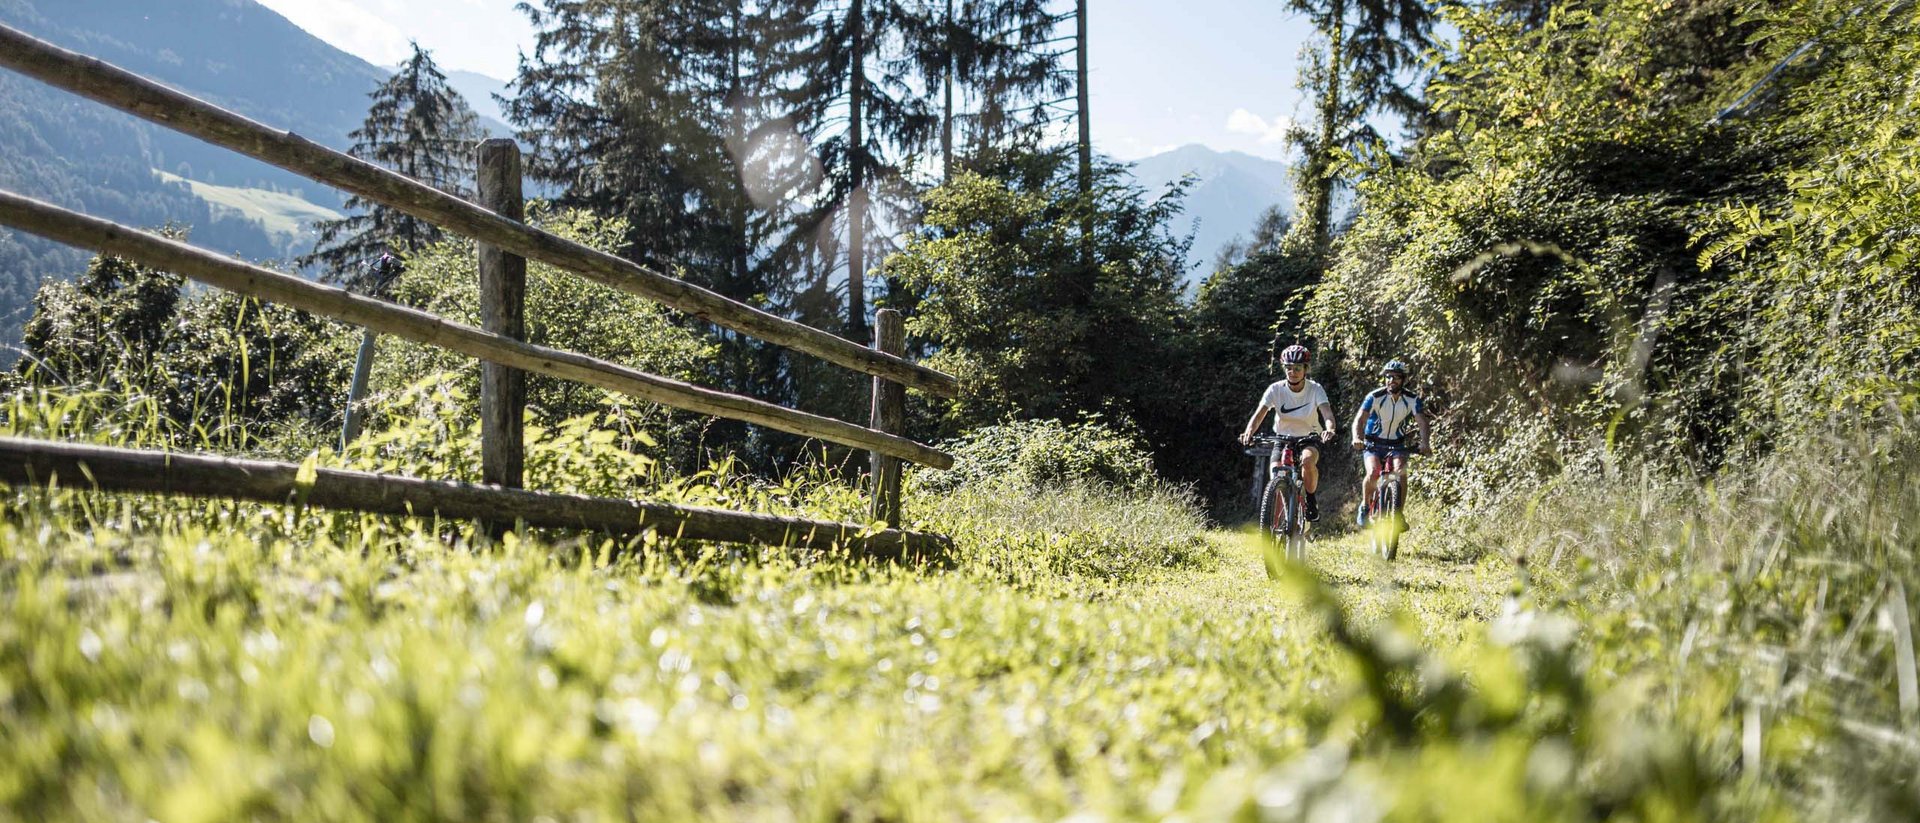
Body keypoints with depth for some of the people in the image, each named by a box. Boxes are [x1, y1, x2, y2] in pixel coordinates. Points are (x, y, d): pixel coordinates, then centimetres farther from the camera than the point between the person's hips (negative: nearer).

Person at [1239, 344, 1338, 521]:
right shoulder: (1276, 389, -14)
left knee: (1308, 460, -34)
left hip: (1308, 439, -1)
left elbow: (1328, 414, -29)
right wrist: (1249, 431, -45)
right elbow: (1259, 414, -24)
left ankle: (1311, 498, -8)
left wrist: (1329, 430, -53)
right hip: (1282, 438, 1)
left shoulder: (1315, 390, -15)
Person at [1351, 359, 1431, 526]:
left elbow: (1422, 423, -20)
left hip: (1397, 445, 1)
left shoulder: (1412, 399, -11)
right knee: (1373, 473, -26)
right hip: (1373, 444, -1)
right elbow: (1359, 419, -25)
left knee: (1400, 472, -25)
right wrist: (1357, 438, -46)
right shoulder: (1375, 397, -17)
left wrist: (1424, 443, -40)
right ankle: (1365, 506, 0)